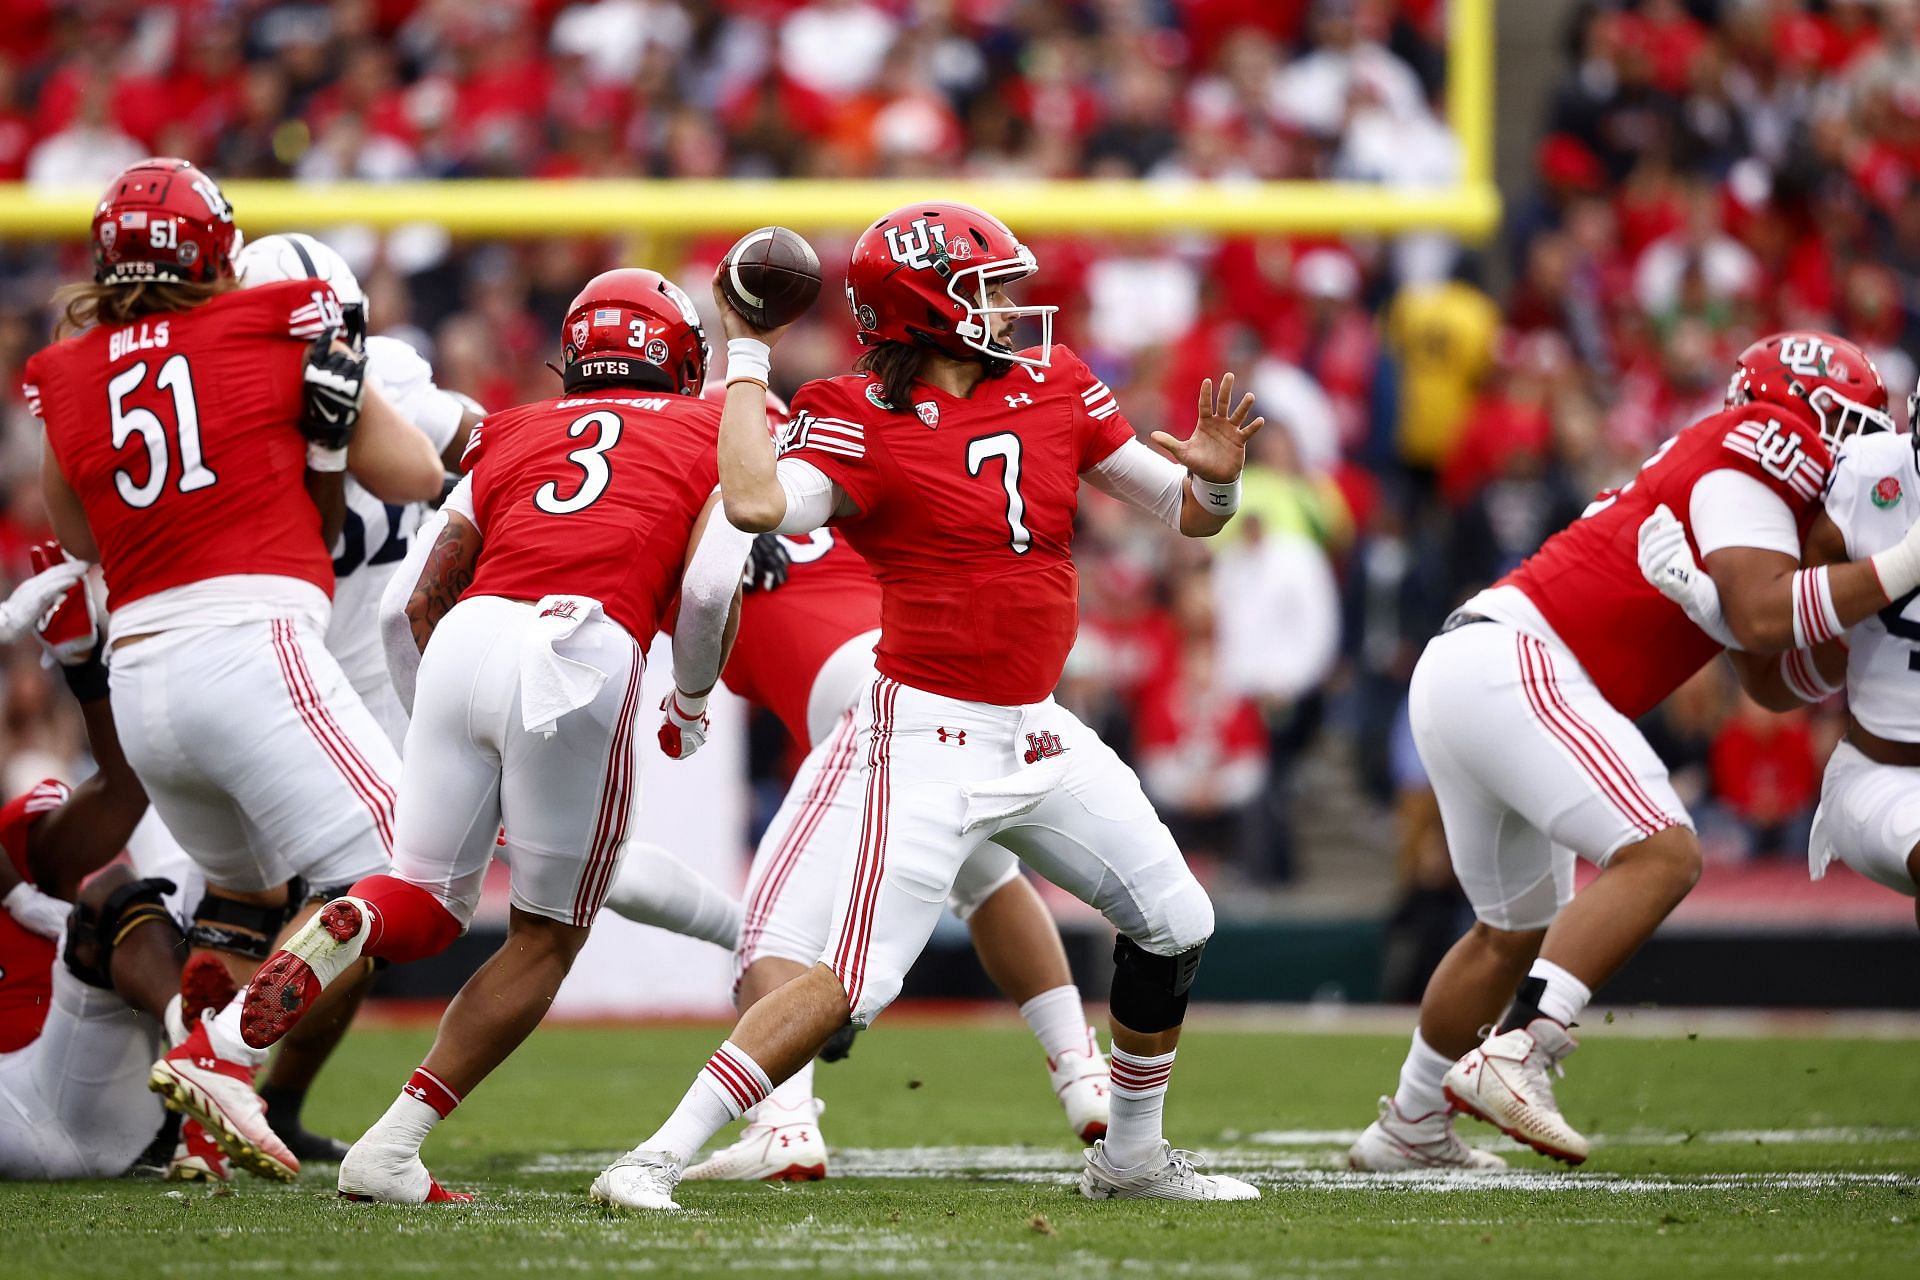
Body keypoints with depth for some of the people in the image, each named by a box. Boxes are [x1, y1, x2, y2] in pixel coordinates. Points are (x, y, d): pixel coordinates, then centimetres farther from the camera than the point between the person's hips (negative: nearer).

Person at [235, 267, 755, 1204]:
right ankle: (391, 1147, 4)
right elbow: (709, 588, 3)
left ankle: (346, 929, -22)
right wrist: (691, 702, 21)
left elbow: (425, 601, 23)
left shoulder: (514, 434, 26)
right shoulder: (712, 432, 18)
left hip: (469, 638, 3)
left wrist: (459, 709, 40)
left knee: (426, 905, 15)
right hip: (585, 659, -3)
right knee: (546, 938, 13)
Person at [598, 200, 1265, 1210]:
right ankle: (657, 1159, -16)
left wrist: (1214, 478, -13)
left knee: (1174, 925, 13)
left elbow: (1189, 515, 11)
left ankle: (1131, 1155, 30)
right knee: (856, 982, -17)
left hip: (1039, 733, 7)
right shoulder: (857, 419, -11)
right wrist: (745, 361, -19)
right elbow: (757, 503, -31)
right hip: (932, 738, -7)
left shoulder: (1051, 386, 7)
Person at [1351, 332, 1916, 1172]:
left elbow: (1775, 678, 24)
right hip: (1510, 667, -11)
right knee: (1660, 854, -22)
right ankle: (1513, 1055, -30)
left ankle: (1409, 1129, 37)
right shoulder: (1745, 459, -5)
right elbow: (1765, 620, -20)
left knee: (1518, 930, 24)